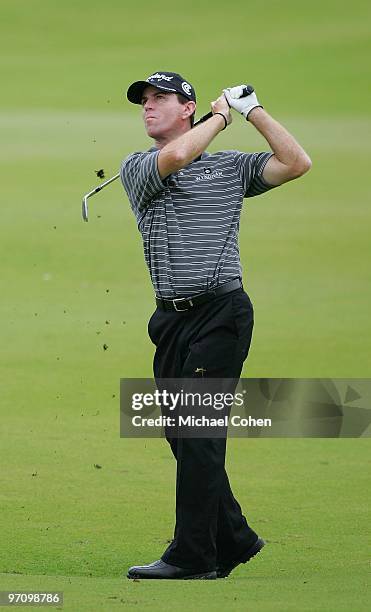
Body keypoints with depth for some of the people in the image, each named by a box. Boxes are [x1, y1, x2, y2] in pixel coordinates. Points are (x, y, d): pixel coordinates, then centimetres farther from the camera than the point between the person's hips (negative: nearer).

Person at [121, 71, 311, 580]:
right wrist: (222, 115, 0)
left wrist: (252, 111, -1)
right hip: (171, 319, 4)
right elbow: (175, 156, -13)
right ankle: (234, 540, 20)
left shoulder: (231, 166, 8)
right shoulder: (136, 168, 9)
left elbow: (297, 163, -3)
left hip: (221, 314, -4)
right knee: (184, 438, 7)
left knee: (197, 433, -10)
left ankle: (192, 556, -10)